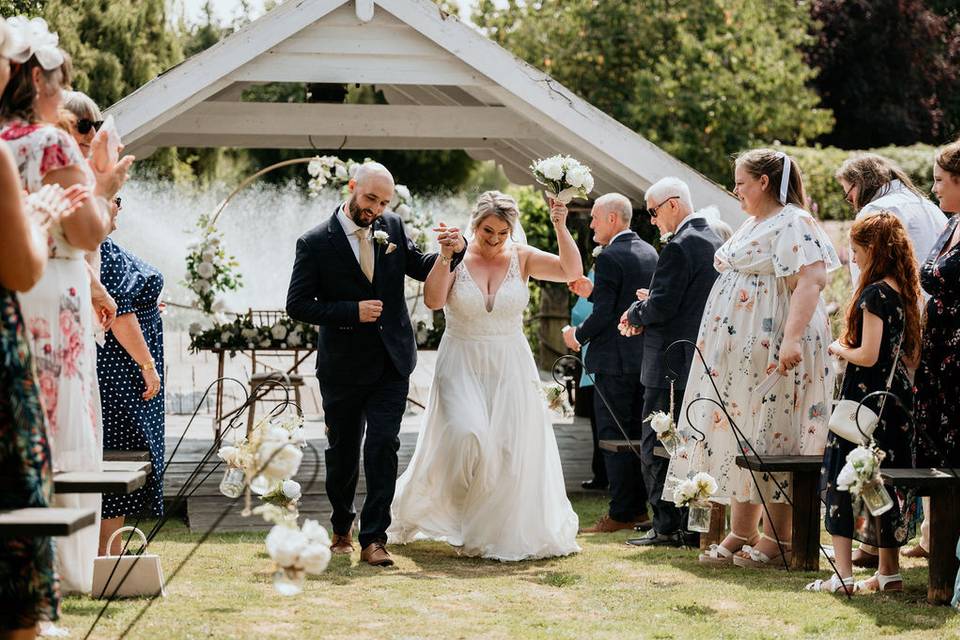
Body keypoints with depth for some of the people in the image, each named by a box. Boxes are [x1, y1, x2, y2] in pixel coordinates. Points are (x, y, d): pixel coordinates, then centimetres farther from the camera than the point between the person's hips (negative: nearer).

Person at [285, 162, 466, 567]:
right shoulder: (315, 243, -9)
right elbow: (297, 305, -11)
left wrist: (453, 249, -9)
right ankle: (342, 528, 33)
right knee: (342, 452, 12)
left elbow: (424, 269, 11)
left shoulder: (393, 228, 3)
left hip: (390, 363, 2)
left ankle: (374, 537, -8)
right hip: (343, 366, -2)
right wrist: (352, 311, -21)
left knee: (383, 446, -9)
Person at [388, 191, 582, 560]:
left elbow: (572, 271, -11)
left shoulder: (521, 257, 0)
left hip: (510, 367, 2)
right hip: (462, 365, -2)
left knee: (509, 451, 1)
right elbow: (433, 300, -18)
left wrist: (560, 228, -21)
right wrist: (444, 257, -26)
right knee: (467, 437, -22)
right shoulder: (456, 257, -4)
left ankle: (504, 533, 16)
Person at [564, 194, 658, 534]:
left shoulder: (609, 257, -16)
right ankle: (639, 508, 18)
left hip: (614, 361, -9)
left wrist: (577, 334, -3)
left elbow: (604, 314, -19)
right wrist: (592, 292, 17)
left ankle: (622, 512, -4)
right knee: (637, 435, 13)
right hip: (644, 358, 9)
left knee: (613, 436, -4)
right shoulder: (649, 253, 11)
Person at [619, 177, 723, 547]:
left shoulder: (680, 247, -17)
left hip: (672, 364, -9)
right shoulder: (714, 242, 13)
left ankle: (667, 527, -4)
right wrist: (648, 308, 11)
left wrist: (635, 313, -3)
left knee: (655, 447, -3)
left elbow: (662, 306, -22)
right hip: (704, 360, 9)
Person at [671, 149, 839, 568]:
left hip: (772, 356, -10)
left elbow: (809, 283, -25)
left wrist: (792, 339, -34)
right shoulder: (753, 225, 20)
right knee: (739, 441, 9)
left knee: (769, 439, -6)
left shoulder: (793, 225, -12)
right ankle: (740, 536, 14)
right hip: (739, 354, 10)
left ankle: (777, 541, -1)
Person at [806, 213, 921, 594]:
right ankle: (889, 572, 18)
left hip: (866, 398, -9)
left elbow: (867, 356, -21)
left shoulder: (874, 294, -16)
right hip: (896, 397, 9)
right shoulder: (904, 292, 9)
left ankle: (843, 574, -9)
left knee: (841, 479, -4)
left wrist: (839, 349, -3)